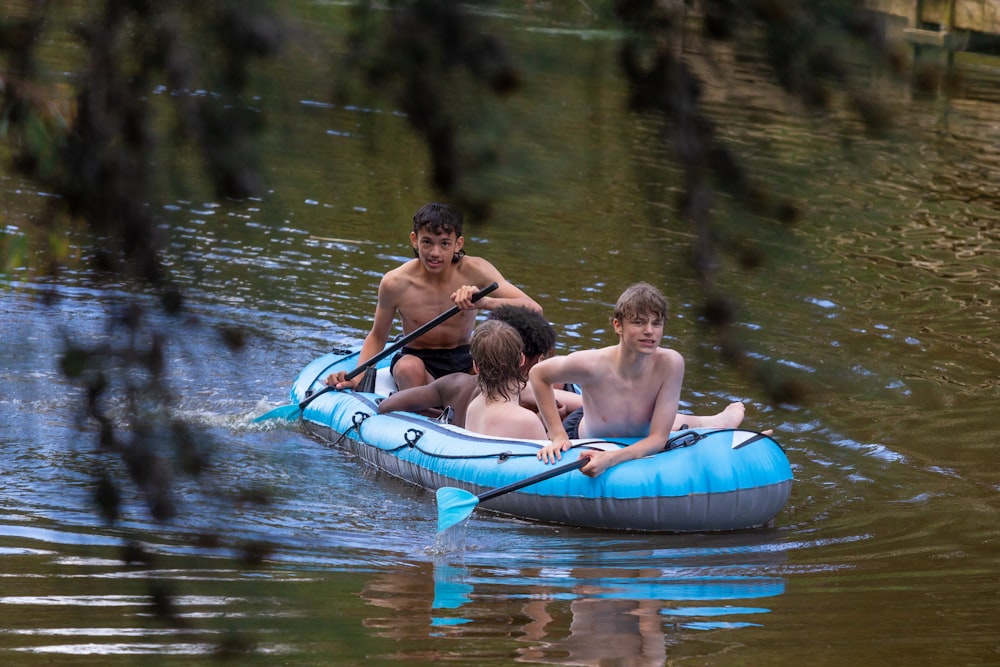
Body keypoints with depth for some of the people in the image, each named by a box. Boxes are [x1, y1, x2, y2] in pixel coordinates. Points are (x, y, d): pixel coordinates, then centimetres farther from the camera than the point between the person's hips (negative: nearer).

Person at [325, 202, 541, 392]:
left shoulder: (474, 271, -14)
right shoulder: (395, 283, -13)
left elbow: (533, 309, -23)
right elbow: (377, 336, 4)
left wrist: (485, 302, -42)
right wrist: (357, 377, -14)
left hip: (464, 363, 1)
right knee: (409, 367, -37)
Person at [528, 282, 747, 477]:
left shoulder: (670, 364, -37)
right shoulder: (593, 364, -41)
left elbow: (658, 438, -34)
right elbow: (538, 374, -21)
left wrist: (611, 458, -50)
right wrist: (557, 435, -24)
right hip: (584, 435, -2)